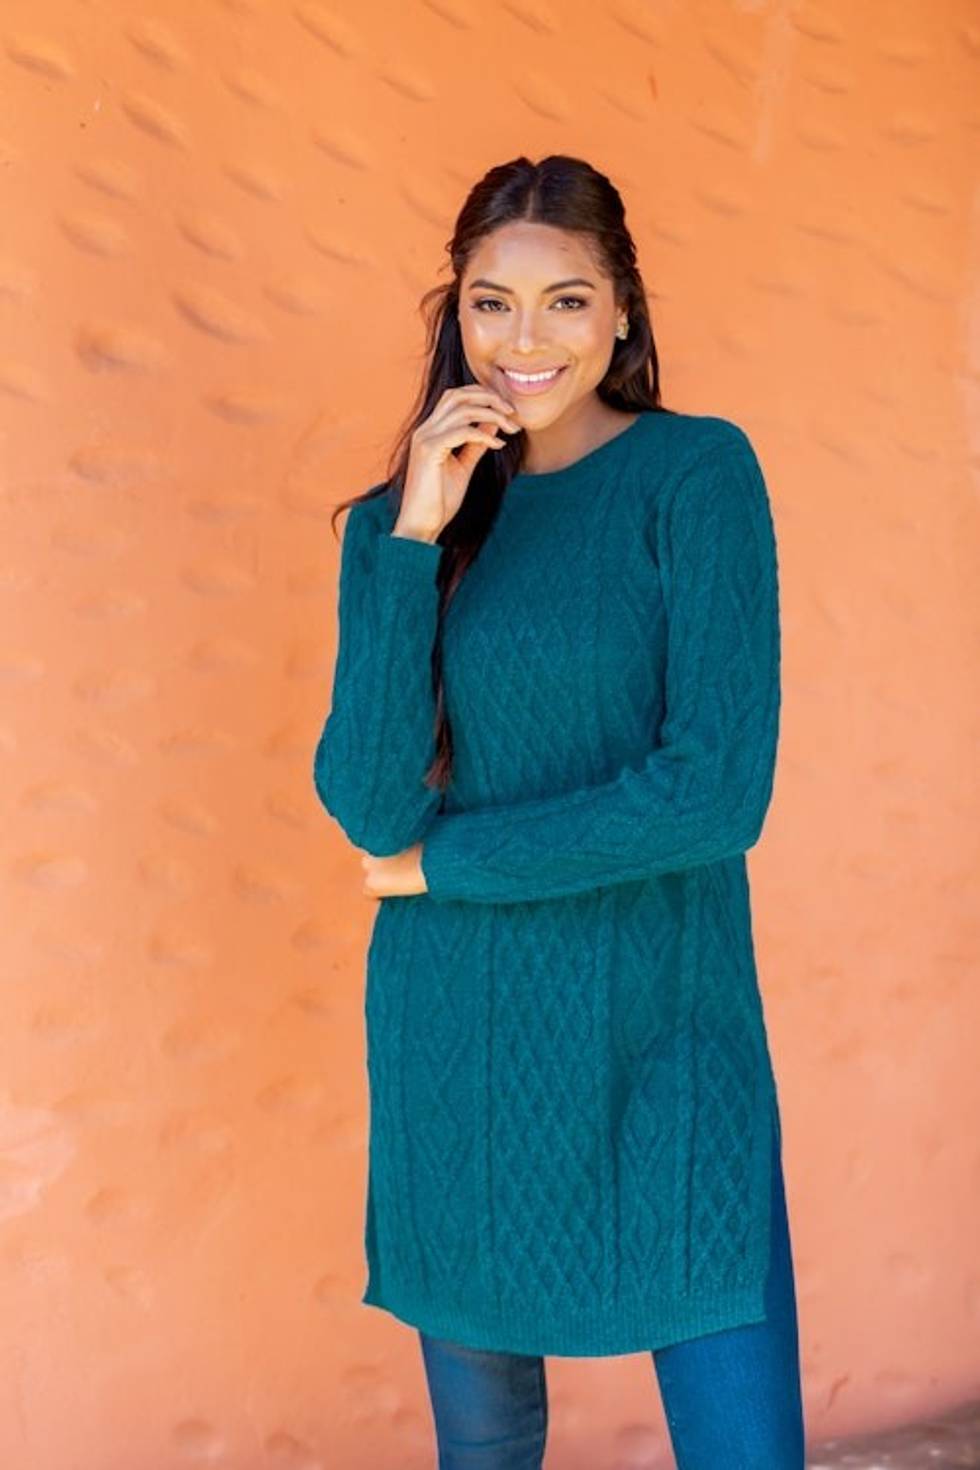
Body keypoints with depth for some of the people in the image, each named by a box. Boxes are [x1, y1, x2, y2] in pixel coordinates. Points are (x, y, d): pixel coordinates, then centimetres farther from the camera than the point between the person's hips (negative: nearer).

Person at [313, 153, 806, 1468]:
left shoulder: (700, 472, -7)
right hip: (457, 1037, 3)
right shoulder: (397, 516, 3)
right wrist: (415, 540, -15)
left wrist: (444, 862, -8)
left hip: (665, 1033, -3)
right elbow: (368, 805, -8)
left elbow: (720, 792, -16)